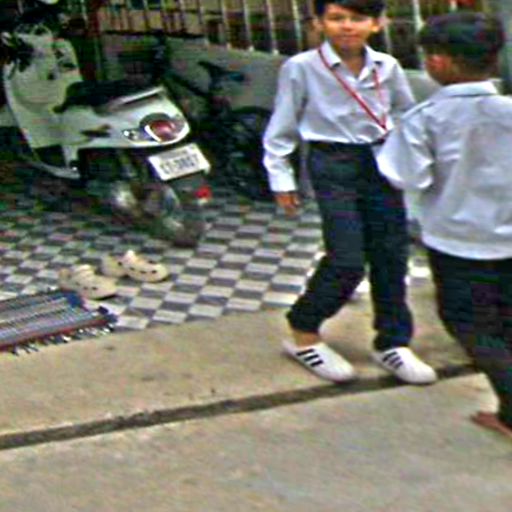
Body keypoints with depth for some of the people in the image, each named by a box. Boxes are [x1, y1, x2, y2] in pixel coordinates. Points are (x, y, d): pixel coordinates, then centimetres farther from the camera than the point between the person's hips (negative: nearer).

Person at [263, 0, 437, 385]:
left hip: (382, 162, 5)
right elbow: (282, 128, -1)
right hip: (334, 166, -4)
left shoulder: (387, 67, 2)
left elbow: (407, 116, 16)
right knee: (347, 262, -9)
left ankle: (393, 343, 22)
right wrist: (282, 179, -2)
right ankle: (303, 335, 12)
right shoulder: (301, 68, -8)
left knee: (391, 256, 7)